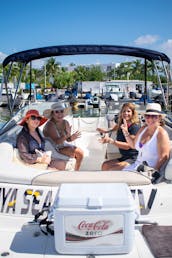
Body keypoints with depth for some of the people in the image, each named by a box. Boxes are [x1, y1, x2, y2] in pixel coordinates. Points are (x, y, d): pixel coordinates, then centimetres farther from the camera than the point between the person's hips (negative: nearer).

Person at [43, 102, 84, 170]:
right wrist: (67, 136, -45)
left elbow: (67, 139, 0)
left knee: (81, 152, -8)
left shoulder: (65, 123, 0)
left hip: (64, 145, 7)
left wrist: (71, 138, -24)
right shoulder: (50, 125, -21)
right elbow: (57, 141, -29)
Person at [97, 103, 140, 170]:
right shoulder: (121, 125, 10)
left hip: (133, 158, -7)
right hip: (124, 157, 7)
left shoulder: (135, 127, -11)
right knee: (105, 165, -14)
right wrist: (107, 131, 28)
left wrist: (111, 141, -26)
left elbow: (128, 145, -20)